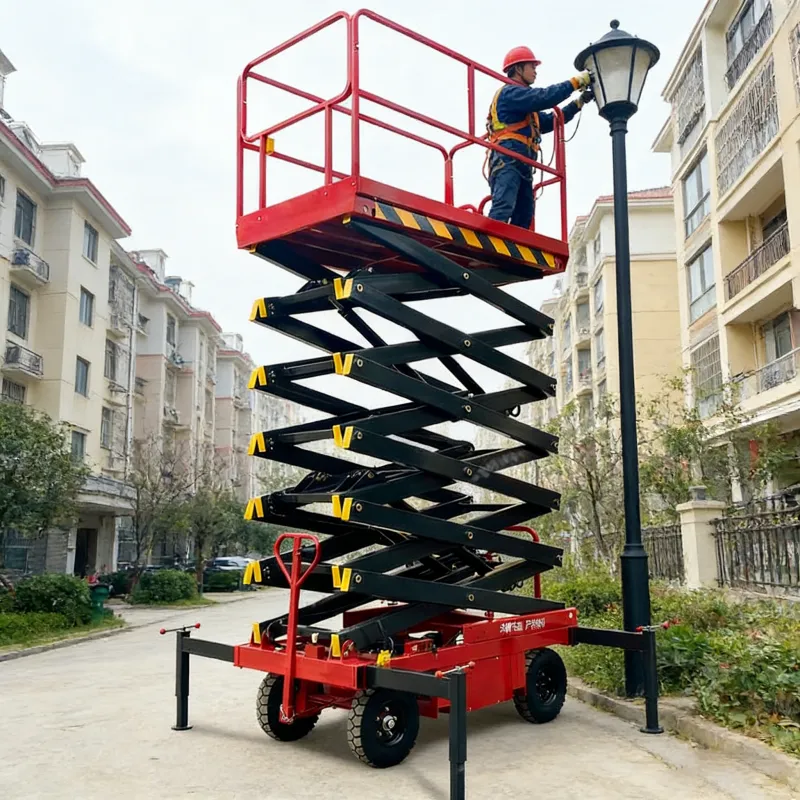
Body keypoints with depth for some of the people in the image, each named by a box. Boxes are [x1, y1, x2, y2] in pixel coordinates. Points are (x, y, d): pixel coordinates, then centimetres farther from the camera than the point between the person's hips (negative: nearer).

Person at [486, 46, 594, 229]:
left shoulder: (525, 103, 32)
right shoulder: (510, 92, 1)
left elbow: (548, 121, 30)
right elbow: (544, 97, -13)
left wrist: (579, 102, 24)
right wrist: (576, 81, -7)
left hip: (522, 164, 10)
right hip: (508, 159, -10)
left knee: (523, 217, 1)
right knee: (502, 210, -27)